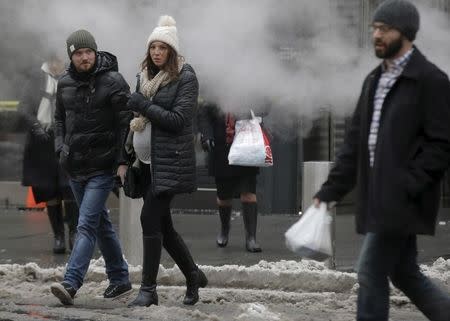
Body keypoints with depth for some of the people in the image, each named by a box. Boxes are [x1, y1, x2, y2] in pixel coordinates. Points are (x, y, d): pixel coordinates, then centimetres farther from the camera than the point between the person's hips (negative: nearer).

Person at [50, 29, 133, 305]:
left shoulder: (113, 82, -9)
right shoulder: (65, 84, 9)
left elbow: (126, 123, -11)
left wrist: (123, 161, -16)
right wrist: (61, 147, 7)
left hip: (102, 168, -7)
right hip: (75, 168, 7)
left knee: (87, 225, -15)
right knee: (101, 224, 15)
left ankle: (71, 283, -23)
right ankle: (120, 280, 27)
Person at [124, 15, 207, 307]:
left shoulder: (185, 78, -8)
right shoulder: (146, 75, 13)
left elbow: (178, 120, -14)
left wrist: (144, 106, -16)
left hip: (170, 161, -8)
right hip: (148, 160, 8)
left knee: (150, 219, -13)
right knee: (162, 224, 11)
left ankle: (149, 289, -7)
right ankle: (194, 275, 28)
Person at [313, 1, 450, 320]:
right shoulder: (375, 80, 15)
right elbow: (356, 140, 16)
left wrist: (406, 186, -20)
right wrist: (330, 191, 9)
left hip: (401, 200, -8)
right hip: (377, 197, 8)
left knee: (371, 273, -7)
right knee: (404, 273, 13)